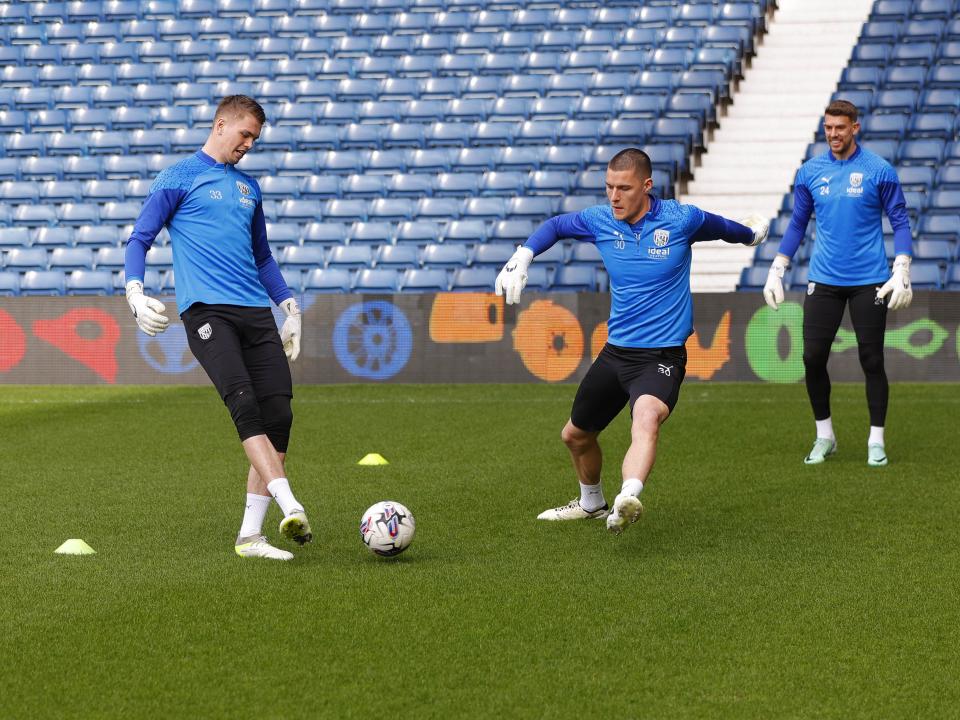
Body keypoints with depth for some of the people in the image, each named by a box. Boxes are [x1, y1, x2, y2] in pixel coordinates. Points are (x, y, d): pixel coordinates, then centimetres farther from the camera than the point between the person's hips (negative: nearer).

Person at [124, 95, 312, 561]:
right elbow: (139, 238, 4)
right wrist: (135, 292, -11)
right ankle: (290, 507, -35)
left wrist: (289, 307, 28)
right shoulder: (180, 178, 6)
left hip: (257, 312, 6)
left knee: (278, 415, -5)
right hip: (206, 310, -6)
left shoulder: (249, 187, 23)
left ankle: (250, 535, 0)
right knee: (244, 404, -24)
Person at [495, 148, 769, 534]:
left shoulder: (682, 219, -11)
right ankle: (591, 502, 47)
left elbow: (724, 228, 12)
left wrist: (752, 232, 32)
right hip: (616, 351, 6)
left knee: (647, 416, -37)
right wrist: (522, 256, 1)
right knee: (575, 436, 18)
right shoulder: (599, 220, -2)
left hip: (663, 354, -5)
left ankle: (628, 499, -59)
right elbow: (554, 226, 18)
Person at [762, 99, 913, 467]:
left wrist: (902, 273, -10)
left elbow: (900, 222, -1)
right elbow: (797, 224, 14)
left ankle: (876, 442, 11)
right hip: (823, 281, 3)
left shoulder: (879, 170, -4)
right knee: (813, 358, -1)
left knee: (871, 360, 0)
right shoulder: (809, 172, 5)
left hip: (869, 281, -3)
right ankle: (824, 437, 15)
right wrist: (776, 271, 10)